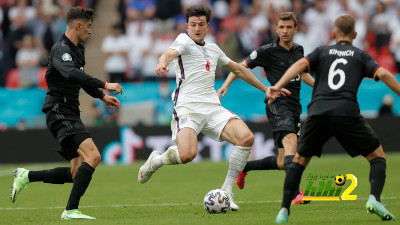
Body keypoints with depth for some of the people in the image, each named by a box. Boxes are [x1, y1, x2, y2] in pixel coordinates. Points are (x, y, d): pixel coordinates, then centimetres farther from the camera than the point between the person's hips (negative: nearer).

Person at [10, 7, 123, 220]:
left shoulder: (78, 49, 17)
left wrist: (101, 96, 22)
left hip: (70, 114, 10)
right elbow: (71, 73, -36)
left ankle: (27, 176, 19)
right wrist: (104, 85, -41)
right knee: (93, 156, -25)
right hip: (59, 112, -10)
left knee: (77, 173, 7)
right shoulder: (61, 49, -15)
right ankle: (71, 210, -24)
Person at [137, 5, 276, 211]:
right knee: (187, 154, -28)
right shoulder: (184, 41, 4)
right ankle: (155, 161, 8)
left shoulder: (213, 49, 23)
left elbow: (239, 70, 36)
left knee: (246, 138, -18)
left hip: (212, 107, 6)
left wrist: (266, 89, 38)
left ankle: (227, 191, -6)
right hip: (187, 106, -6)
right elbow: (171, 53, -20)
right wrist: (163, 62, -45)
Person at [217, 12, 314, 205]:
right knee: (291, 141, -31)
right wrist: (225, 85, -11)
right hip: (277, 104, -7)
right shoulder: (268, 51, -4)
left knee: (282, 162, 8)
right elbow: (242, 66, 2)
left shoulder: (298, 50, 13)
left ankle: (244, 167, 32)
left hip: (294, 107, 7)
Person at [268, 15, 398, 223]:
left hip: (318, 112, 2)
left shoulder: (322, 52, 22)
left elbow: (301, 64, 3)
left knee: (299, 159, 20)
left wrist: (277, 86, -6)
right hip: (347, 113, -2)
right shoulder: (361, 55, 19)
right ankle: (374, 199, -11)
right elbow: (383, 74, 3)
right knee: (377, 156, 13)